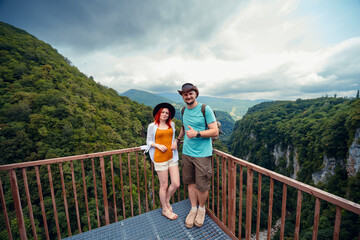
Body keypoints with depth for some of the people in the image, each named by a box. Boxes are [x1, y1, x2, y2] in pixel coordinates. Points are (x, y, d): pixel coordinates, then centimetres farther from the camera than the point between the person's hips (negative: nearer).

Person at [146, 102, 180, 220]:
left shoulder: (172, 124, 9)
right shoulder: (152, 126, -2)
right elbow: (148, 141, 3)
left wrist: (175, 143, -1)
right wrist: (158, 145, -14)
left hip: (172, 157, 4)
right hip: (160, 158, -4)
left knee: (176, 184, 5)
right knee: (164, 185, 8)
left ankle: (166, 201, 37)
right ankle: (165, 210, 34)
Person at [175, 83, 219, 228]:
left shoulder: (206, 109, -8)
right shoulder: (184, 111, 10)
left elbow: (215, 131, -12)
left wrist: (196, 134, -23)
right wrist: (178, 139, 30)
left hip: (202, 154, -4)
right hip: (186, 153, 5)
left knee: (202, 186, 4)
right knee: (190, 182, 14)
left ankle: (201, 208, 34)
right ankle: (193, 209, 36)